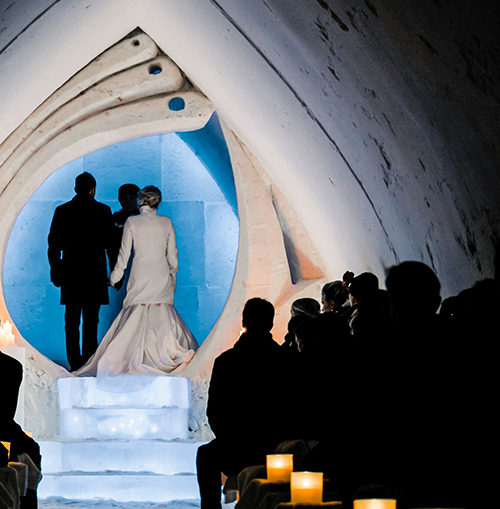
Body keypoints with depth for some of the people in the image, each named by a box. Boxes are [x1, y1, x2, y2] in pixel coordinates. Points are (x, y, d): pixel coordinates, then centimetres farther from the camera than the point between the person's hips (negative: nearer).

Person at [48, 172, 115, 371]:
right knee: (91, 321, 2)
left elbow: (54, 244, 3)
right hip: (95, 273, -1)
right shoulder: (103, 211, -2)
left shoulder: (62, 211, 3)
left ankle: (75, 363, 6)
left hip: (70, 273, 2)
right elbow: (111, 243, -1)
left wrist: (55, 272, 10)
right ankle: (89, 363, -2)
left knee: (71, 321, 8)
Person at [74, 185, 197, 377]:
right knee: (162, 317, 3)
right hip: (162, 278, 1)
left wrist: (115, 276, 12)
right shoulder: (166, 222, 1)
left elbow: (124, 253, 0)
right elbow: (172, 255, 5)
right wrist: (173, 276, 19)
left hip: (140, 277, -1)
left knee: (136, 318, 3)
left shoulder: (131, 222, -3)